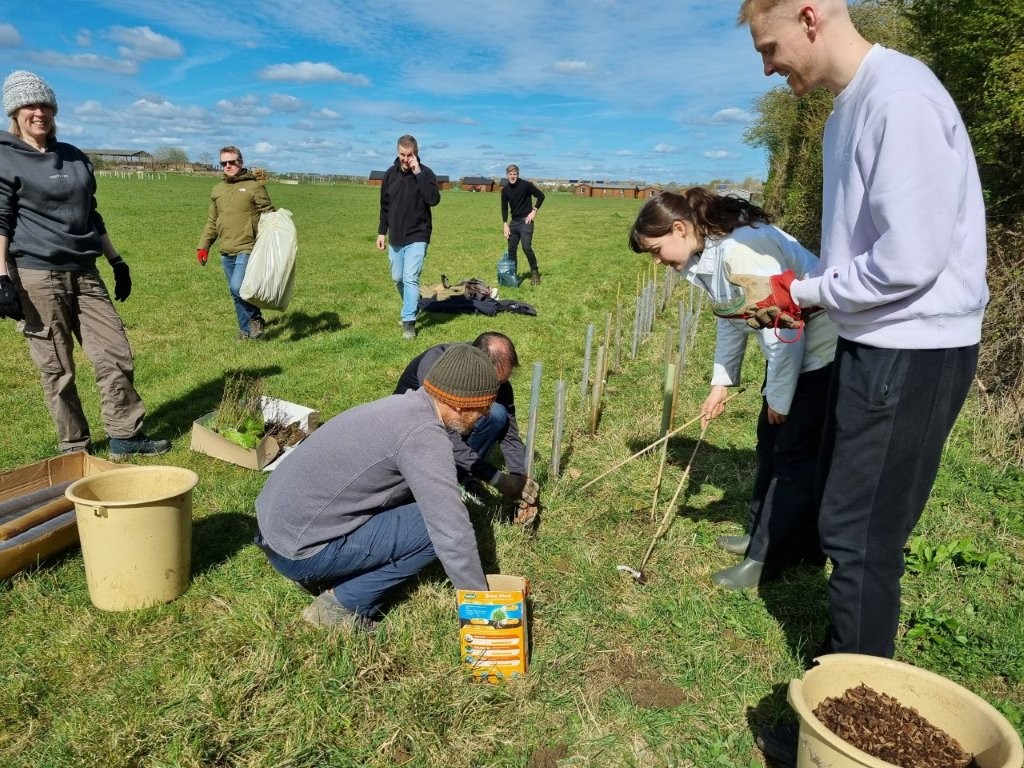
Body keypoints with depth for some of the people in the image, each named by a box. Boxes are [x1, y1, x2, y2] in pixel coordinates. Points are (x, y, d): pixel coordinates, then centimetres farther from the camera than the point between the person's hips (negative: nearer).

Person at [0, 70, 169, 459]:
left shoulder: (75, 157, 15)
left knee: (116, 355, 0)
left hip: (85, 274, 5)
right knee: (57, 369, 1)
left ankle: (125, 436, 9)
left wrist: (116, 260, 19)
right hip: (37, 277, -5)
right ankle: (74, 446, 13)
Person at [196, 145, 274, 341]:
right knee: (236, 293, 9)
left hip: (247, 249, -6)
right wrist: (203, 246, 12)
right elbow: (212, 221, 19)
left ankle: (256, 318, 4)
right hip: (226, 252, 6)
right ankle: (247, 330, 22)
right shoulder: (217, 189, 14)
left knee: (237, 287, -20)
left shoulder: (254, 186, -2)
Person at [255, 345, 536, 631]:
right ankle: (342, 605, 0)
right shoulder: (423, 434, -22)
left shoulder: (404, 405, 6)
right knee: (439, 527, -11)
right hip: (299, 551, -9)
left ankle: (327, 576, 15)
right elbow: (453, 534, -23)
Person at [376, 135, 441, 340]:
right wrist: (382, 232, 9)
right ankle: (411, 308, 37)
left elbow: (434, 199, -26)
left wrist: (418, 174, -27)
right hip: (395, 238, 5)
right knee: (398, 278, 14)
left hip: (417, 237, -5)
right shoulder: (390, 174, 4)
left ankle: (409, 321, -8)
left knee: (410, 279, -13)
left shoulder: (425, 173, -9)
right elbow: (385, 205, 11)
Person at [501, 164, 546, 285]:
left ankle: (535, 272, 0)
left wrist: (534, 211, -10)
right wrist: (505, 225, -2)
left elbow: (541, 196, -4)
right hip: (514, 221, 5)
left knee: (526, 247, -15)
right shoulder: (505, 189, 2)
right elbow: (504, 208, 6)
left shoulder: (526, 185, -12)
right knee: (511, 248, 5)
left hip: (526, 221, -5)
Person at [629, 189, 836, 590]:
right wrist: (721, 382, 8)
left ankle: (767, 559, 12)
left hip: (821, 350, -10)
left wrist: (779, 397, -18)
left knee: (795, 454, -1)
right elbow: (731, 319, 12)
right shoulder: (706, 253, 1)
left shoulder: (742, 249, -31)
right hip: (789, 347, 10)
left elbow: (784, 327, -29)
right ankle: (764, 534, 35)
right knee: (771, 441, 19)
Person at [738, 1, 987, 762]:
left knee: (861, 538, 0)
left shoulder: (899, 97, -19)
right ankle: (849, 664, 38)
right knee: (849, 526, 18)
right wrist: (795, 301, 4)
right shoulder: (850, 107, 11)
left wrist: (798, 292, -12)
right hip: (874, 343, 9)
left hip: (913, 352, -9)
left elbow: (909, 259, -24)